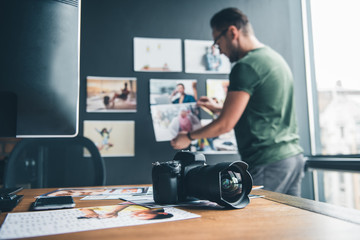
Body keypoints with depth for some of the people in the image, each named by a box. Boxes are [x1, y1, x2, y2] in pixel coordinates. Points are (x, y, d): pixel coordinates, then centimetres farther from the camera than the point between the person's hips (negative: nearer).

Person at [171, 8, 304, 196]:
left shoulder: (246, 66, -15)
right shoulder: (276, 58, 15)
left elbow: (225, 124, -15)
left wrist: (188, 137, 1)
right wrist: (218, 108, 27)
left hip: (268, 163, -9)